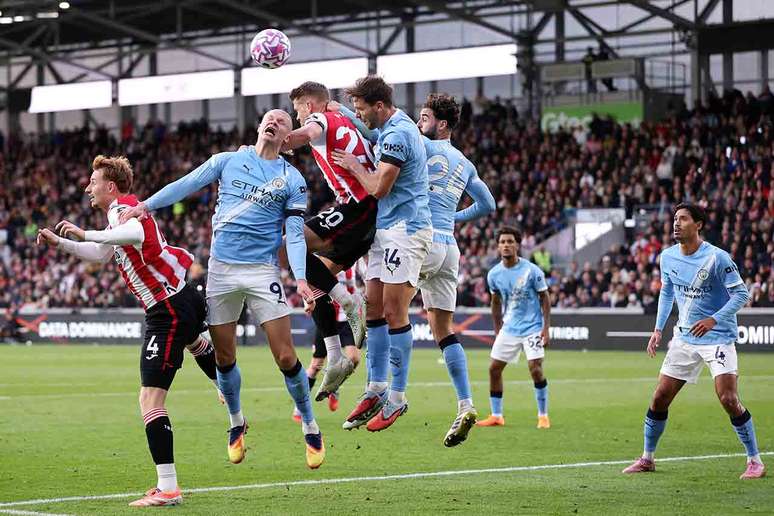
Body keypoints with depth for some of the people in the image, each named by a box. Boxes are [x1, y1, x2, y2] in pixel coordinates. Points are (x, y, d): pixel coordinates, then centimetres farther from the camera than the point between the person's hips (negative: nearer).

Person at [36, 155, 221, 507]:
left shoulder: (122, 207, -18)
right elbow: (101, 254, 30)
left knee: (150, 401, -16)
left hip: (167, 312, -12)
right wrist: (59, 242, 26)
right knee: (195, 344, 45)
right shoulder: (121, 211, 13)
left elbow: (136, 234, -44)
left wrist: (85, 234, -42)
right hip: (185, 299, 12)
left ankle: (167, 489, -20)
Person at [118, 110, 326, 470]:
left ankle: (310, 428, 8)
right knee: (224, 357, 7)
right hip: (221, 269, 2)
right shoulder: (228, 161, 8)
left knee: (286, 357, -8)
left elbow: (295, 234, -1)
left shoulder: (292, 179, 4)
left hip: (262, 270, -2)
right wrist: (146, 205, -9)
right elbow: (186, 184, 4)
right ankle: (236, 423, 30)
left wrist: (301, 278, -15)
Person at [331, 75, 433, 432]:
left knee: (393, 313, -9)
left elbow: (378, 187, -19)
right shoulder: (393, 129, 15)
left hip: (404, 229, -10)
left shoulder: (397, 135, -17)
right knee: (374, 310, 8)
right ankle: (376, 390, 12)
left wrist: (353, 164, -5)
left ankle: (397, 397, -4)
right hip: (385, 230, 10)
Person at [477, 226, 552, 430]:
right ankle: (496, 416, 12)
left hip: (532, 327, -4)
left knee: (535, 369, -15)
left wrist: (546, 328, -11)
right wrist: (497, 331, 12)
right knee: (494, 368, 1)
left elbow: (544, 298, -5)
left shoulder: (532, 271, -13)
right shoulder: (494, 274, -1)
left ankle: (543, 416, -2)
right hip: (508, 328, 5)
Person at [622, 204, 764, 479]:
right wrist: (658, 328, 10)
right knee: (660, 397, 3)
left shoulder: (716, 257, -16)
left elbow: (742, 293, -14)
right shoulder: (668, 256, 3)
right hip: (684, 339, 6)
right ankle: (647, 458, 18)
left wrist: (714, 319, -26)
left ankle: (755, 461, -3)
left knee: (728, 399, -16)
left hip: (718, 338, -6)